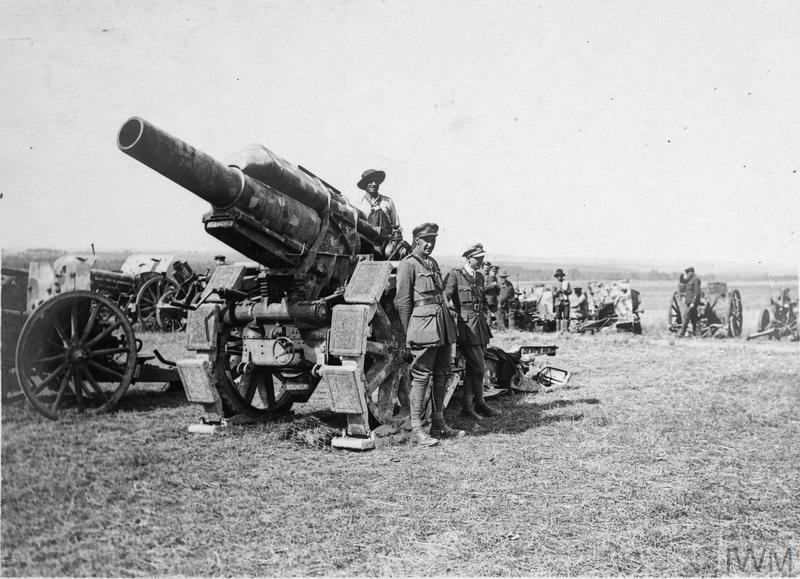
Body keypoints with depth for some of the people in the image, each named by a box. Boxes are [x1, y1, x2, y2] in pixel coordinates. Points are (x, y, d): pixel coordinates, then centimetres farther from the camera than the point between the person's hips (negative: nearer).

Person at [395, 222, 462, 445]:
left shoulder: (433, 263, 19)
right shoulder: (408, 264, -6)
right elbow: (402, 301, -7)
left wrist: (448, 323, 17)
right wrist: (410, 333, -7)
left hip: (443, 326, 8)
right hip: (423, 326, -8)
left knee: (442, 376, 11)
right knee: (421, 376, -5)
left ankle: (438, 425, 19)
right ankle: (416, 429, 0)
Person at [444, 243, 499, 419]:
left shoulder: (479, 277, 16)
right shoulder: (455, 275, -6)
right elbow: (445, 297, -16)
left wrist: (484, 317, 17)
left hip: (480, 325, 7)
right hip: (465, 325, -7)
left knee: (472, 368, 9)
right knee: (479, 367, -7)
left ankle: (467, 407, 15)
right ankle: (479, 403, 8)